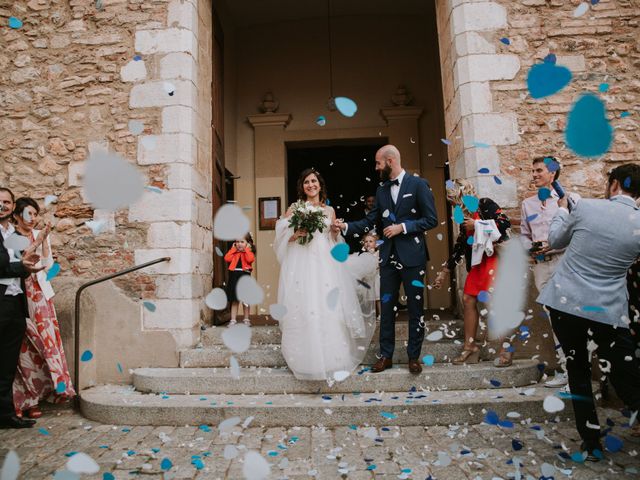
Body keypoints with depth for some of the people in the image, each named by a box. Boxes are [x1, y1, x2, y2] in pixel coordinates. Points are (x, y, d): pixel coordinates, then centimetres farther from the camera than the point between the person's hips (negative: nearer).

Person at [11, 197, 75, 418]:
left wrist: (44, 241, -2)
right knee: (26, 345, -3)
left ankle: (44, 389, 14)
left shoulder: (40, 235, 12)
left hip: (40, 296, 4)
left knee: (46, 339, 3)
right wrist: (34, 244, -13)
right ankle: (27, 400, 5)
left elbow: (47, 265, 6)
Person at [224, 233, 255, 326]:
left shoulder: (249, 252, 2)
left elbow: (250, 260, -19)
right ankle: (233, 320, 11)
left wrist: (247, 249, -10)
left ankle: (246, 319, 19)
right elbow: (227, 259, -6)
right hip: (234, 277, 2)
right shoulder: (234, 252, 11)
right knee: (234, 300, 7)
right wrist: (233, 249, -1)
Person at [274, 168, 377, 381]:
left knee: (330, 310, -7)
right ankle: (308, 361, 5)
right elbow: (282, 237, 4)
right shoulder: (294, 208, 10)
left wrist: (337, 230, 0)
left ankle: (335, 362, -4)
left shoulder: (330, 210, 17)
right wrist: (297, 234, -14)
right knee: (304, 311, -5)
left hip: (326, 264, 2)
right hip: (302, 264, -1)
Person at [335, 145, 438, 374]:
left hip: (412, 257, -4)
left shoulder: (418, 184, -4)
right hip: (388, 257, 5)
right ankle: (386, 355, 20)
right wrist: (346, 226, -4)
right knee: (386, 307, 8)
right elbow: (370, 221, 9)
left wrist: (403, 227, -14)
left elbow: (431, 219, -7)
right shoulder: (381, 190, 11)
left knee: (415, 308, 6)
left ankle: (414, 356, 19)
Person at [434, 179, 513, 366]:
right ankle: (470, 347, 12)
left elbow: (505, 222, -17)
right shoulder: (465, 217, 16)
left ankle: (506, 348, 1)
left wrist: (477, 225, -11)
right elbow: (459, 246, 19)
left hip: (495, 256, -8)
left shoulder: (485, 204, -4)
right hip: (478, 261, 8)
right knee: (468, 299, 4)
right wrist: (445, 271, 20)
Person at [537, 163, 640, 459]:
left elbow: (555, 241, 10)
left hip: (565, 302, 0)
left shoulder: (585, 207, -6)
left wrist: (562, 209, 26)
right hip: (609, 311, 0)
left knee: (578, 370, 15)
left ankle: (591, 443, 21)